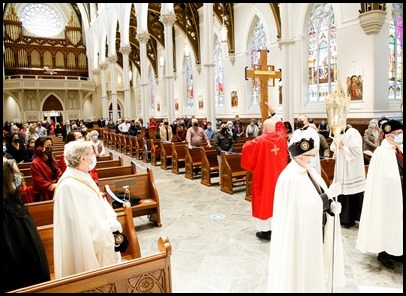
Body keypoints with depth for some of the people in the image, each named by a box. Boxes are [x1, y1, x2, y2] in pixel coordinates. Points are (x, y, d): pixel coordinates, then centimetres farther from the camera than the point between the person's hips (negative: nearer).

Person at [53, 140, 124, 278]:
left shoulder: (83, 176, 2)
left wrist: (112, 220, -8)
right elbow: (82, 222, -25)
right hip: (89, 244, -9)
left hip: (100, 237, 9)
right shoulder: (69, 185, -27)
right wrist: (110, 225, -15)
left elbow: (99, 202, 8)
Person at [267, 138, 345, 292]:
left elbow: (317, 200, 8)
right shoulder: (291, 178, -26)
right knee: (302, 267, 10)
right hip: (301, 233, -8)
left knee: (314, 264, 22)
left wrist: (331, 205, -8)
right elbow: (306, 207, -25)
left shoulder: (309, 170, 2)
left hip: (315, 231, 8)